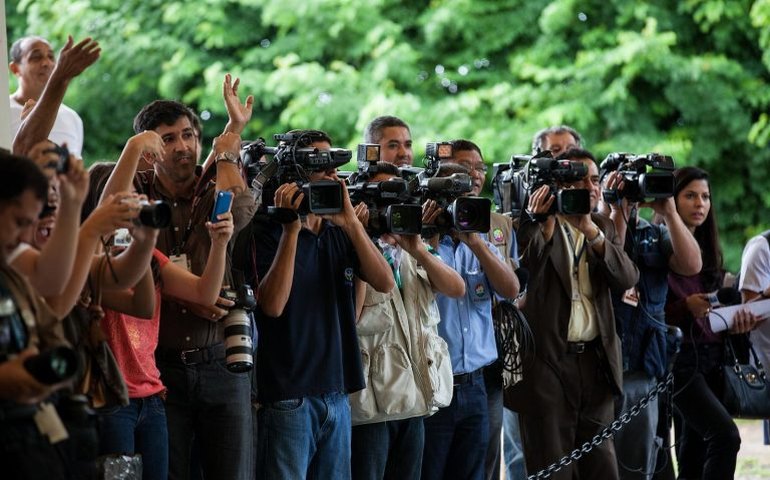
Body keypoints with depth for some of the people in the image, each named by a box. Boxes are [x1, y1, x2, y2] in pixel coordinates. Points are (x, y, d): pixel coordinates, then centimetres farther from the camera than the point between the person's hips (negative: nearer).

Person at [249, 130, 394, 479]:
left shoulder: (339, 233, 12)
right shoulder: (269, 230, -4)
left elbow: (385, 283, -1)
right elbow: (273, 305, -17)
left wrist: (351, 223, -10)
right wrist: (291, 230, -19)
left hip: (336, 394, 6)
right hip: (288, 397, -6)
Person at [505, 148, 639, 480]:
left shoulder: (603, 228, 13)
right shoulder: (535, 226, -2)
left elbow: (627, 278, -3)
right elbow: (525, 268, -19)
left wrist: (592, 232, -15)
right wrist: (543, 225, -29)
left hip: (595, 362, 5)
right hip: (548, 362, -5)